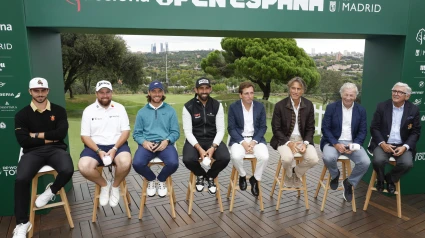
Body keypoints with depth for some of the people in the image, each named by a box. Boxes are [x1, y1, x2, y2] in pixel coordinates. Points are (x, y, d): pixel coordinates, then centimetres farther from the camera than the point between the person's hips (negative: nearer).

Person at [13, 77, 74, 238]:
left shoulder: (59, 111, 9)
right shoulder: (22, 114, 9)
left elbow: (61, 133, -6)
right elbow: (23, 141, -2)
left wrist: (37, 135, -3)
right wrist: (48, 139, -4)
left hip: (56, 149, 0)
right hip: (33, 152, 0)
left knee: (67, 170, -32)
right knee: (21, 179, -27)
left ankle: (51, 190, 5)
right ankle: (22, 223, -7)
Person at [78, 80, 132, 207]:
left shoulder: (119, 108, 4)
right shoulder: (89, 110, 3)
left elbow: (126, 131, -1)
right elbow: (85, 136, 0)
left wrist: (114, 149, -16)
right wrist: (99, 151, -15)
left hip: (117, 145, 0)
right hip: (95, 146, 1)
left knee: (125, 163, -33)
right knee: (83, 167, -28)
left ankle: (115, 186, 2)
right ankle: (104, 185, 4)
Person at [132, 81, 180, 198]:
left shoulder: (170, 110, 12)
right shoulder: (142, 112, 14)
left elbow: (175, 132, 6)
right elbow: (136, 133, 10)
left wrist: (166, 141, -14)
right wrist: (144, 142, -12)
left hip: (165, 144, 0)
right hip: (147, 144, 1)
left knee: (173, 163, -30)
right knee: (137, 163, -29)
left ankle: (161, 180, 8)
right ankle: (151, 179, 8)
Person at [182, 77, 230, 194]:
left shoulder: (217, 105, -2)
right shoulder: (188, 106, -7)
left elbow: (220, 130, -5)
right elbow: (188, 131, -11)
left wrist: (213, 147, -22)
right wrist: (199, 148, -24)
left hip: (213, 140, 1)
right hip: (195, 141, -1)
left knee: (225, 158, -27)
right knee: (188, 159, -32)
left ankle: (210, 176, 8)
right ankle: (200, 175, 7)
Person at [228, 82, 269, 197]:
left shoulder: (260, 106, 2)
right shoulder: (233, 107, -3)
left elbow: (263, 127, 3)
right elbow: (231, 128, -4)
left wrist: (254, 141, -13)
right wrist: (243, 142, -18)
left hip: (256, 138, 2)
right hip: (239, 139, -1)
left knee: (264, 157, -27)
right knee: (236, 157, -32)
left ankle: (255, 179, 3)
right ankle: (242, 176, 2)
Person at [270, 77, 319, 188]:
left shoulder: (309, 105, 0)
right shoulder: (280, 105, -9)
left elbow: (310, 128, 5)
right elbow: (276, 129, -6)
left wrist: (305, 143, -13)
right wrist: (289, 143, -19)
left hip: (303, 139, 3)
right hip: (285, 139, -3)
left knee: (314, 159, -23)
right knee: (287, 158, -32)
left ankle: (297, 172, 12)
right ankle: (288, 174, 6)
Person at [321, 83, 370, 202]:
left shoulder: (361, 110, 5)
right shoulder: (331, 107, -2)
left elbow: (363, 131, 5)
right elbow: (325, 128, -6)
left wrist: (355, 145, -15)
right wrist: (336, 144, -19)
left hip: (352, 143, 3)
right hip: (333, 141, -2)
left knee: (365, 162, -23)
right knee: (328, 158, -34)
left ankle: (349, 182, 7)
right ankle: (335, 174, 4)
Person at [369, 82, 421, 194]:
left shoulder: (414, 109, 2)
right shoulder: (382, 106, 0)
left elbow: (415, 132, 3)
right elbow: (374, 128, -1)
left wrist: (405, 147, -14)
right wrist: (382, 144, -16)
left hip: (402, 145, 1)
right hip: (383, 144, -1)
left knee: (407, 163, -27)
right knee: (378, 160, -30)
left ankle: (390, 179, 7)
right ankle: (380, 179, 6)